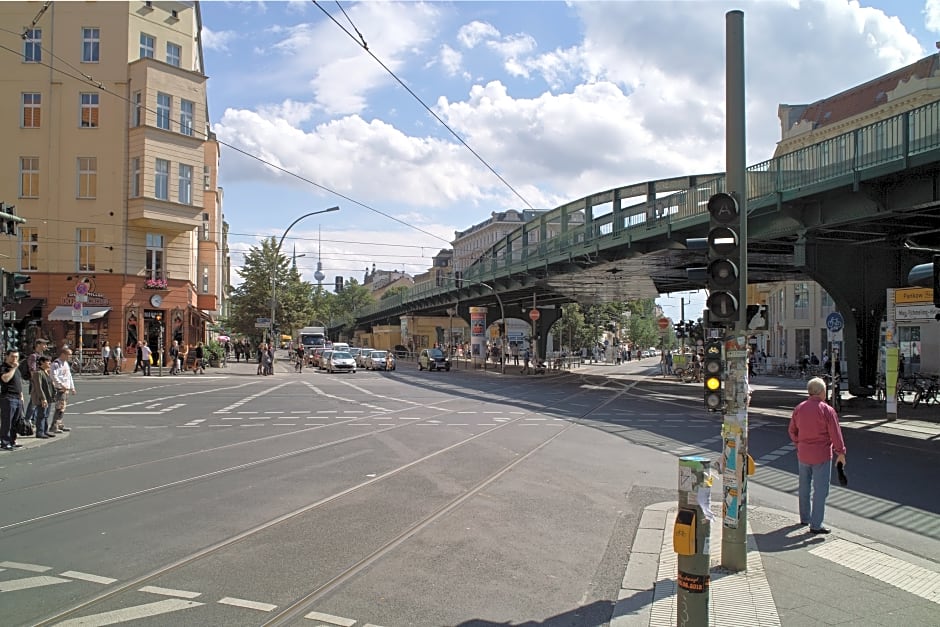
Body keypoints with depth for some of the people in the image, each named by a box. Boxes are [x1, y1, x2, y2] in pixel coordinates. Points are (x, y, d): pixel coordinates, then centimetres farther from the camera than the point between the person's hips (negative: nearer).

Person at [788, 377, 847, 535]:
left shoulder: (799, 408, 2)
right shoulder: (827, 410, -15)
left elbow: (792, 431, 10)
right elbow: (835, 434, -12)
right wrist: (840, 452, 0)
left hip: (803, 454, 6)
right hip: (821, 456, -6)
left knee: (804, 486, 19)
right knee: (820, 489, 0)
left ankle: (805, 518, 31)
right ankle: (815, 525, 1)